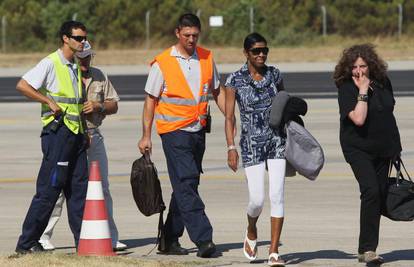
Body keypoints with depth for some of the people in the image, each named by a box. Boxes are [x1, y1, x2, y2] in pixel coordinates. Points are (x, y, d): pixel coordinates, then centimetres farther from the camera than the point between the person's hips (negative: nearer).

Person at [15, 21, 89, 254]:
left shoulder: (76, 67, 17)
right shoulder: (51, 63, -8)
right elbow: (22, 85, -17)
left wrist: (85, 133, 19)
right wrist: (50, 102, -18)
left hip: (77, 133, 8)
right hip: (58, 130, -8)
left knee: (79, 188, 6)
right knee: (49, 189, -7)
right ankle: (27, 242, -2)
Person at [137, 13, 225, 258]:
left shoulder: (207, 58, 7)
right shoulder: (162, 63, -6)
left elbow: (217, 92, 17)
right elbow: (151, 100, -1)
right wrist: (146, 136, -4)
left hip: (198, 130, 6)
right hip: (174, 131, -6)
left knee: (186, 185, 9)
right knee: (186, 184, -13)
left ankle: (170, 240, 18)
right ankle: (203, 239, -20)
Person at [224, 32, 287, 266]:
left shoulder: (275, 75, 5)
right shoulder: (235, 80, -4)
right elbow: (229, 117, -4)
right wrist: (231, 148, -13)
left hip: (277, 141, 2)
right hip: (252, 144, -2)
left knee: (277, 196, -8)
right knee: (257, 199, -6)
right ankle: (251, 232, 28)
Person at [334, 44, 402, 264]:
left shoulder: (382, 82, 2)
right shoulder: (346, 88, -14)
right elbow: (358, 118, -28)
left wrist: (395, 144, 20)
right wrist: (362, 90, -24)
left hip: (382, 147, 6)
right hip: (358, 148, -6)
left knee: (380, 195, 8)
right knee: (371, 191, -22)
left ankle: (366, 248, 19)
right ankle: (367, 249, -22)